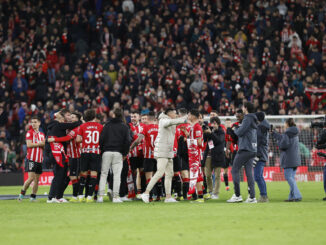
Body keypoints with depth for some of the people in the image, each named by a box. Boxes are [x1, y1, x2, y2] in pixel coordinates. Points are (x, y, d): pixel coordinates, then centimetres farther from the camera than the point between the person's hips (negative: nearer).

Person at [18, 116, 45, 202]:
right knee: (31, 178, -14)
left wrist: (44, 144, -1)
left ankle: (33, 197, 8)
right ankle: (22, 193, 0)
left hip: (39, 159, 6)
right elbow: (29, 144, -12)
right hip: (32, 158, -6)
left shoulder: (42, 134, 17)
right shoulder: (30, 133, -1)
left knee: (37, 179, 3)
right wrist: (39, 144, -8)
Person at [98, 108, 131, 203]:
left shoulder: (108, 125, 7)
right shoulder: (124, 127, 5)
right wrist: (125, 153, 7)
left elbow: (102, 138, 0)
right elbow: (128, 141, -1)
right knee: (117, 175, 0)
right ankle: (115, 196, -5)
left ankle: (100, 196, -2)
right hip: (118, 153, -1)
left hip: (106, 152, 1)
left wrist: (102, 151, 8)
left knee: (103, 174, 4)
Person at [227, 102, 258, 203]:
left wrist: (235, 129, 6)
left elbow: (240, 132, -14)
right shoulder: (254, 120, 17)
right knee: (249, 173, 6)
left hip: (244, 149, -8)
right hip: (252, 150, 8)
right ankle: (252, 197, 0)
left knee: (235, 170, -2)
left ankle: (237, 195, -6)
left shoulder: (247, 119, -10)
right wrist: (238, 129, 11)